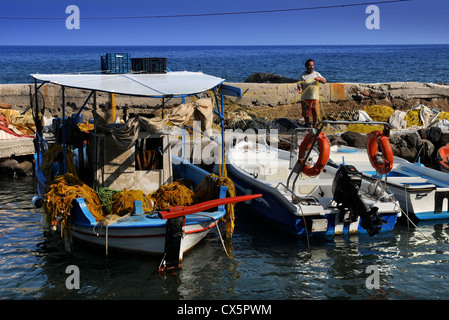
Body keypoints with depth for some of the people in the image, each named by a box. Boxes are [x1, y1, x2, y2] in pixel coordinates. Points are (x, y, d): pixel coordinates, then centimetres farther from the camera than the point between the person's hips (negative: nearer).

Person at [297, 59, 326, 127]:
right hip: (305, 98, -1)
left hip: (315, 97, 1)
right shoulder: (303, 75, 8)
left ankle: (314, 127, 15)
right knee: (306, 114, 2)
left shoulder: (317, 74, 11)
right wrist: (300, 88, -19)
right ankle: (307, 126, 19)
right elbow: (299, 84, 4)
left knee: (315, 114, 0)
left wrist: (319, 78, -19)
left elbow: (324, 81, 3)